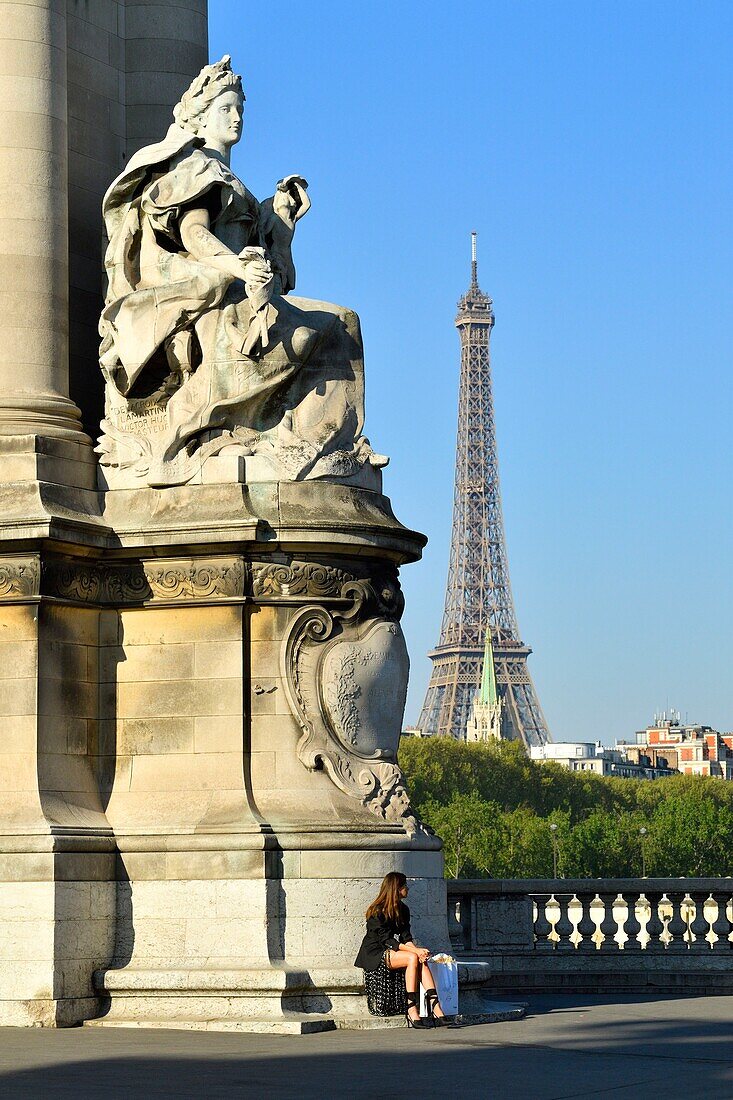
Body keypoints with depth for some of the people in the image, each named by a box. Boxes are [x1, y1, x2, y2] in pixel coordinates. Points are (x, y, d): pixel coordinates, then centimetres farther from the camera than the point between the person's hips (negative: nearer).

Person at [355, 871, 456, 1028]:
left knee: (422, 960, -23)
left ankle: (436, 1010, -35)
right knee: (412, 958, -30)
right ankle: (412, 1010, -35)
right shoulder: (377, 912, -11)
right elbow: (386, 940, -17)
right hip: (375, 954, -7)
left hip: (392, 951, 7)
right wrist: (415, 950, -23)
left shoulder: (403, 910, 13)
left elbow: (406, 937, 6)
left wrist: (416, 950, -17)